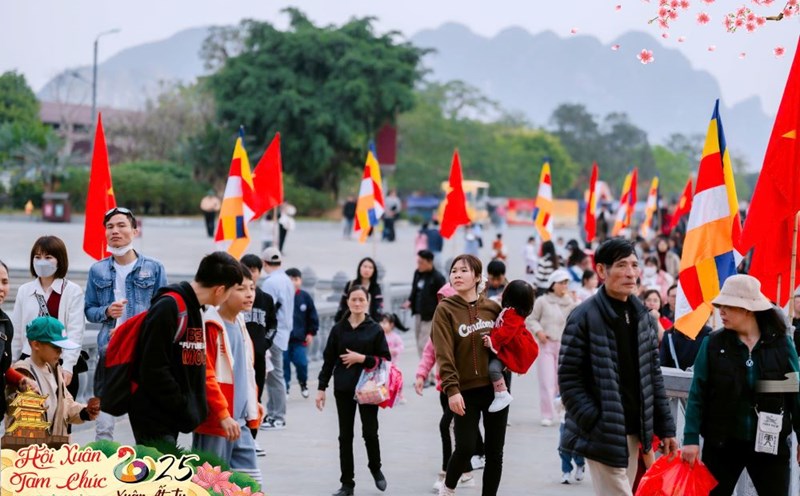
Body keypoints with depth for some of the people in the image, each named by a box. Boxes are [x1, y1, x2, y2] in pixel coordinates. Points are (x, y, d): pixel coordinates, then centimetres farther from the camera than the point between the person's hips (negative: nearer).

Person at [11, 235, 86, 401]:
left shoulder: (72, 291, -2)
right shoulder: (24, 291, 10)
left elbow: (75, 332, -7)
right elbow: (16, 332, 13)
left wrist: (68, 366, -14)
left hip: (62, 366, -3)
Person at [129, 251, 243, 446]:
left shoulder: (193, 309, 14)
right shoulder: (168, 306, -17)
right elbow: (153, 369, -22)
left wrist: (197, 408, 11)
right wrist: (184, 408, -17)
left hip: (171, 419, 10)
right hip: (154, 417, -10)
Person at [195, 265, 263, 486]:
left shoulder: (240, 324, 14)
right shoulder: (210, 326, -15)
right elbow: (205, 375, -19)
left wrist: (252, 402, 20)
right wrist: (223, 414, -21)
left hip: (239, 421, 9)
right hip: (214, 421, -9)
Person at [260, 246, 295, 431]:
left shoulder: (270, 283, -15)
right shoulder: (287, 281, 13)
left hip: (272, 334, -9)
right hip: (284, 331, 9)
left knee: (274, 375, -4)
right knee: (274, 375, 13)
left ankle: (278, 417, -1)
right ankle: (273, 414, 17)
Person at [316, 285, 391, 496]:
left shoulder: (375, 329, 0)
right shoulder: (338, 329, 4)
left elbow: (385, 359, -3)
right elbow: (328, 360, 6)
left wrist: (362, 358, -16)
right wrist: (321, 388, 3)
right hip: (343, 389, 2)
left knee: (370, 432, 1)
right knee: (345, 435, 5)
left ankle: (375, 469, 29)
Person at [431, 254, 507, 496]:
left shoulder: (493, 308, 6)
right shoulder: (445, 310, -4)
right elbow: (444, 354, -13)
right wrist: (451, 388, -22)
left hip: (495, 387, 3)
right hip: (465, 390, -3)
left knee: (495, 451, 6)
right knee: (466, 447, -12)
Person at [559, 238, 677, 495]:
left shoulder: (643, 316, 12)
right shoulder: (584, 317, -9)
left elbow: (653, 375, 16)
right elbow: (569, 380, -12)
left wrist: (665, 428, 12)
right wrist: (596, 424, -19)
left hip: (634, 433, 7)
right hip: (603, 435, -7)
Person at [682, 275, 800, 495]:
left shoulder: (781, 343, -3)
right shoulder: (713, 343, -4)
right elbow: (698, 395, -5)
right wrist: (691, 438, -11)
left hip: (770, 443, 0)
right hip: (722, 443, 0)